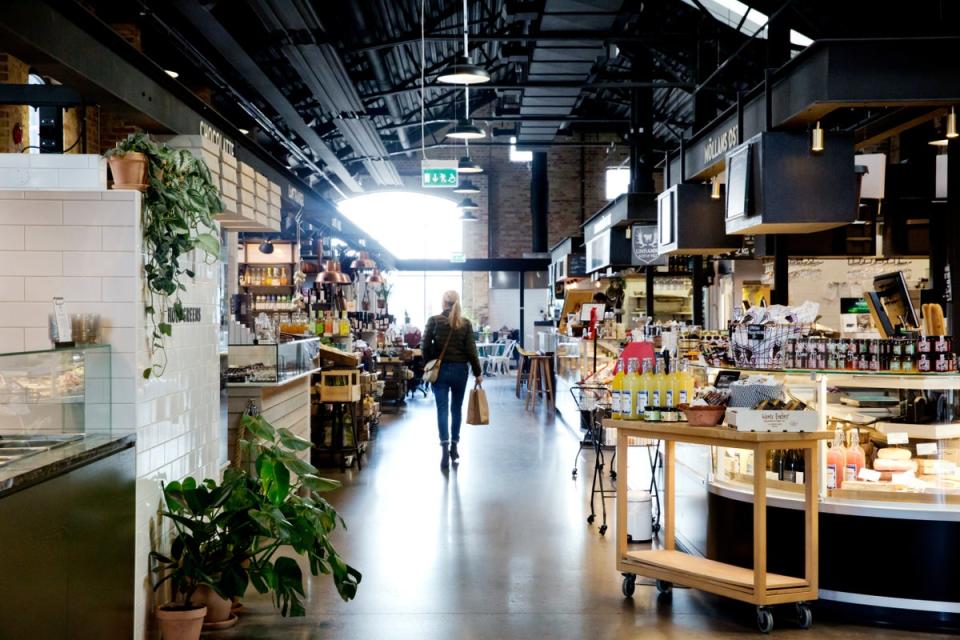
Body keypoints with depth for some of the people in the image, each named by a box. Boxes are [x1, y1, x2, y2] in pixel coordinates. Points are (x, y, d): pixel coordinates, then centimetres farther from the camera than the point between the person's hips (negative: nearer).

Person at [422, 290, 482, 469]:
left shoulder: (434, 321, -4)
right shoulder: (465, 323, -1)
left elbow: (426, 346, -4)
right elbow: (471, 350, -3)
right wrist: (477, 373, 3)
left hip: (440, 369, -1)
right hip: (460, 370, 1)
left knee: (442, 409, -2)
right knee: (456, 408, 14)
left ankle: (445, 448, -15)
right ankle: (454, 446, 20)